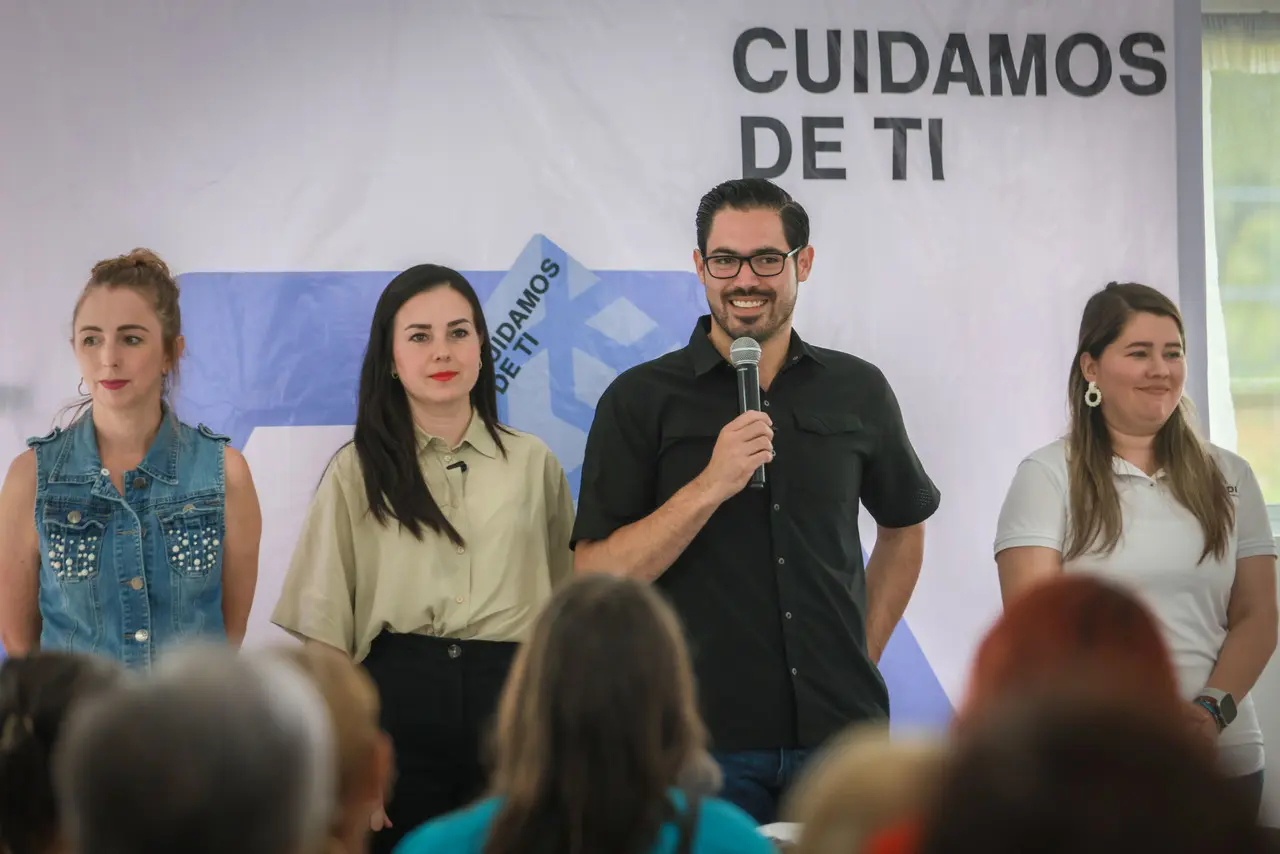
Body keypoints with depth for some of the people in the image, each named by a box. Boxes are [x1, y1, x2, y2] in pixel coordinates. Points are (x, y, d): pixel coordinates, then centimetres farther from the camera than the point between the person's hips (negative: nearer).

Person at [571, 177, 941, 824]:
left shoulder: (857, 390, 8)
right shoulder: (641, 399, -2)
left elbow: (903, 529, 23)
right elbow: (594, 577, -9)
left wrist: (862, 657, 13)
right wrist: (711, 485, -18)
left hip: (840, 730, 3)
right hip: (704, 740, -2)